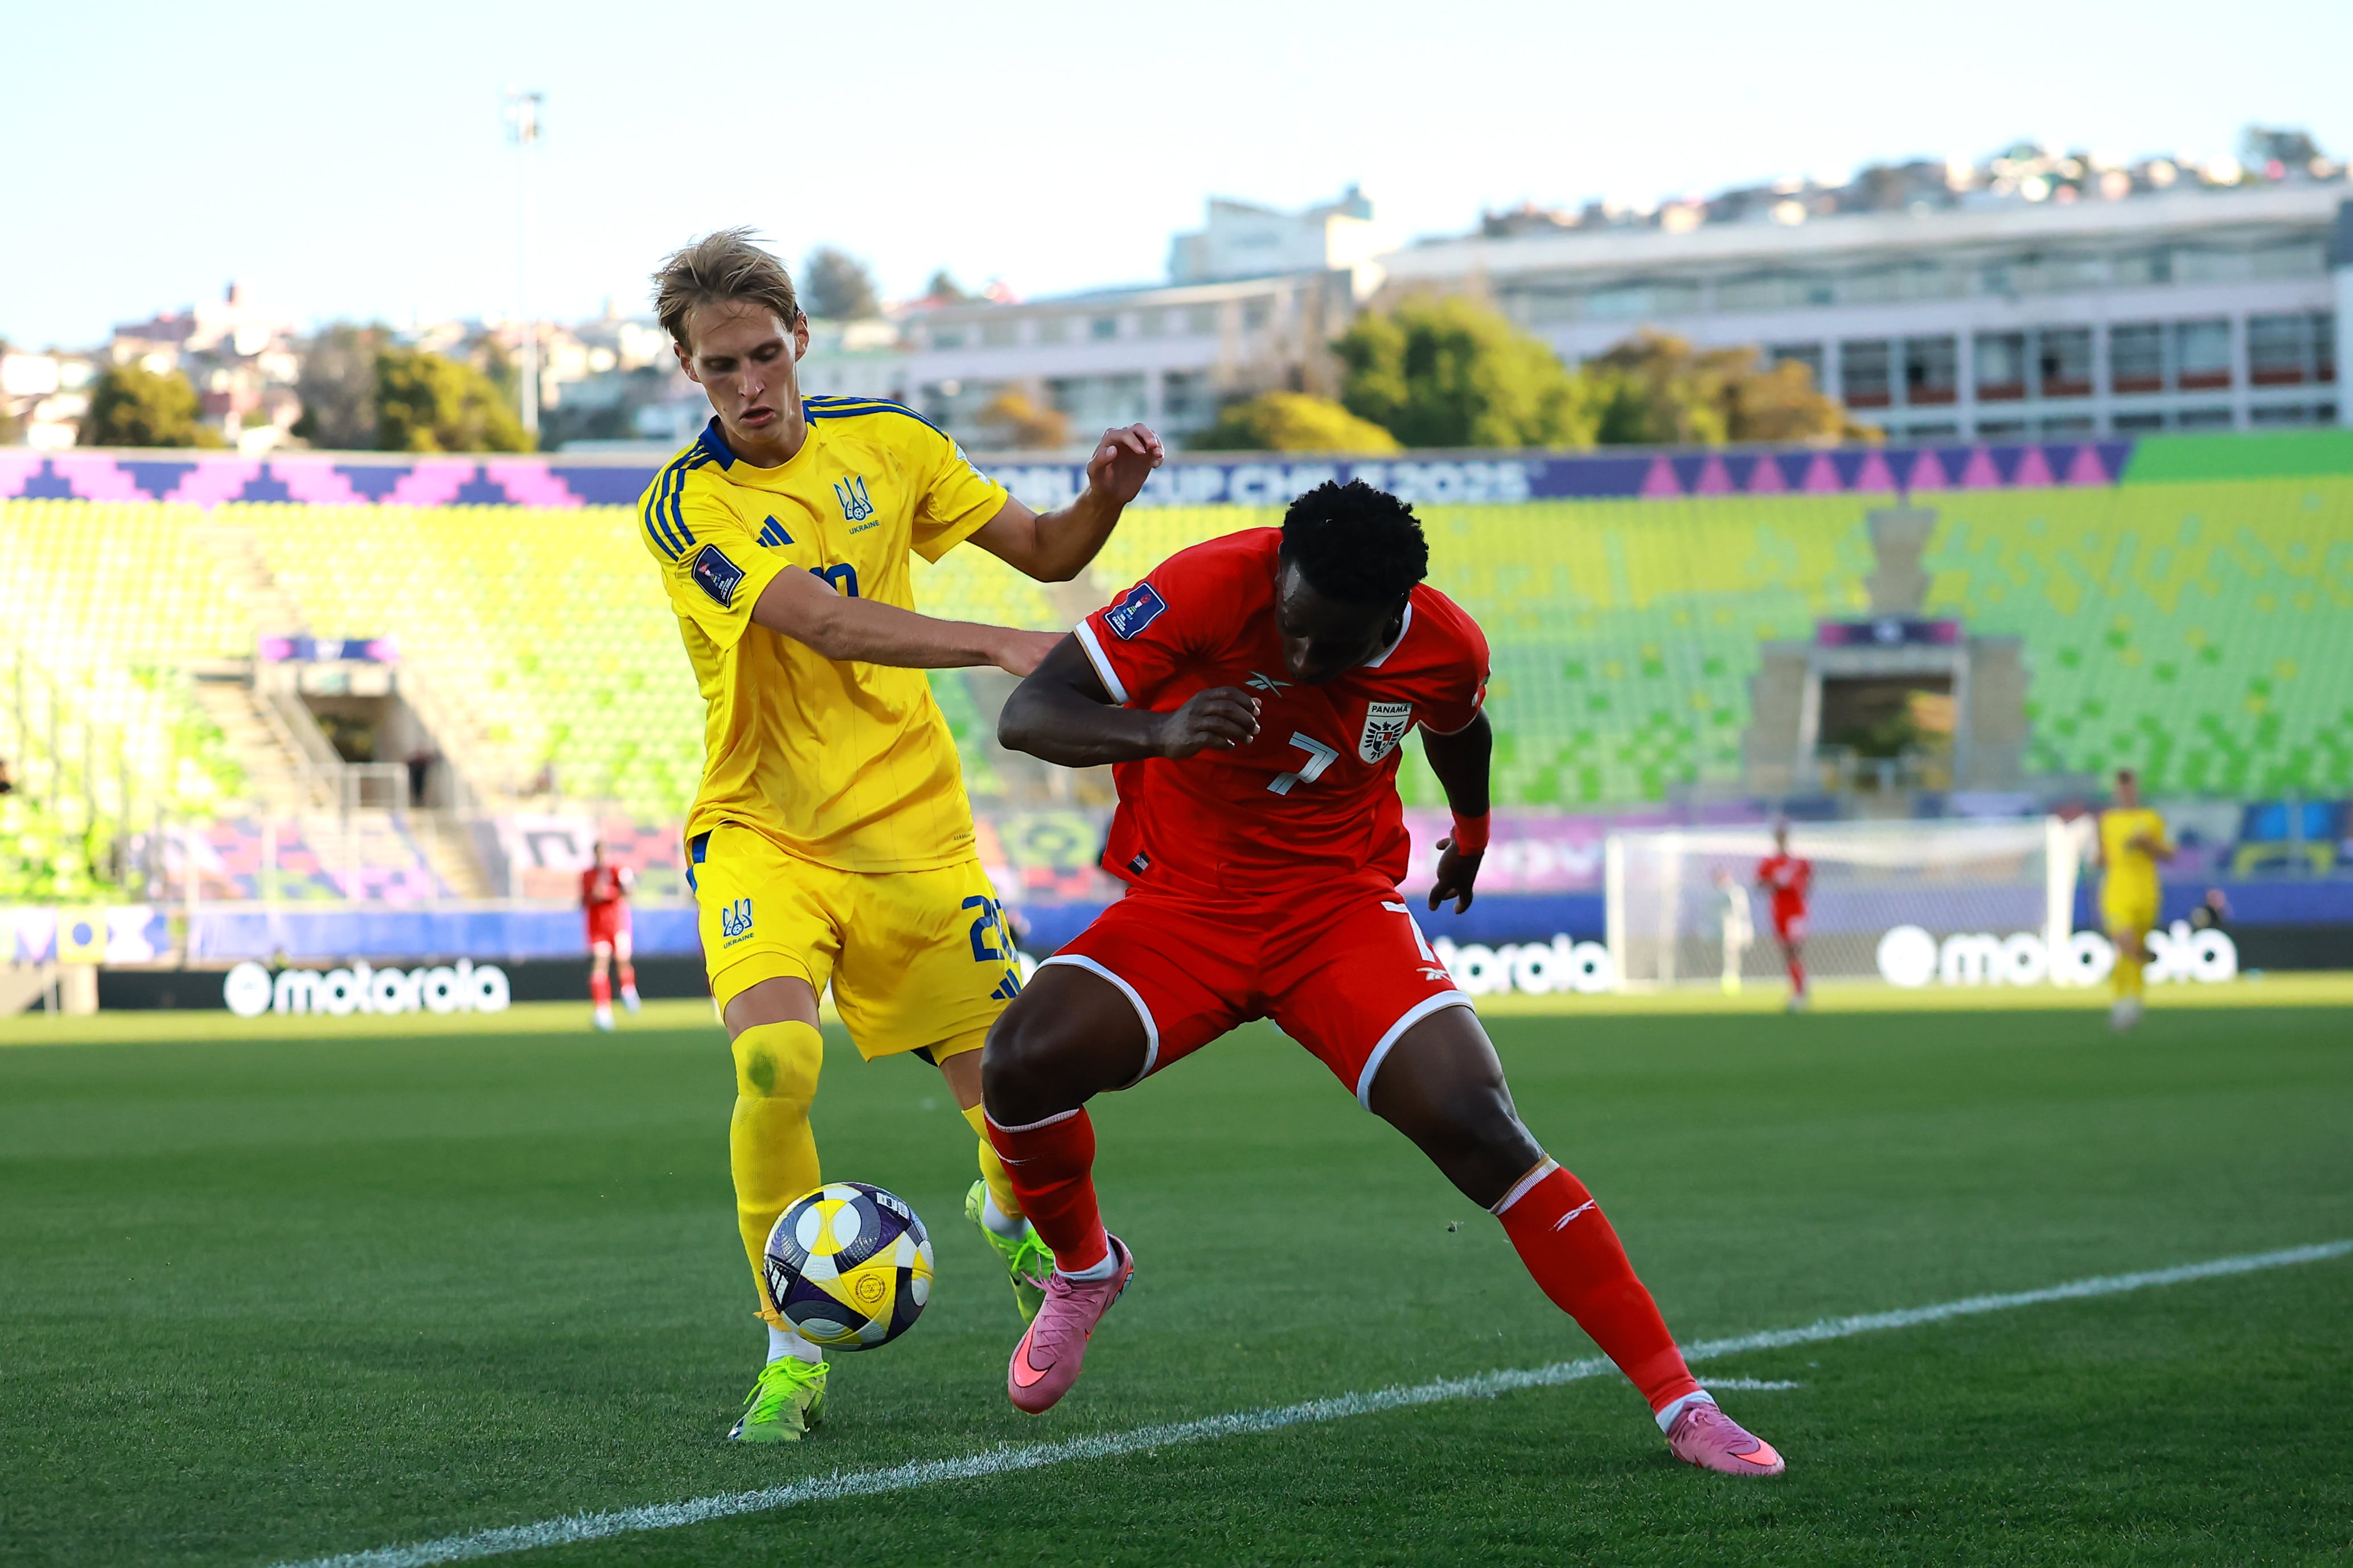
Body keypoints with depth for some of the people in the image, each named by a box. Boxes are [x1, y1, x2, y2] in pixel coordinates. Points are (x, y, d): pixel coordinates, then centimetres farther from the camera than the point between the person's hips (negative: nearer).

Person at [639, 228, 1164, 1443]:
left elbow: (1046, 554, 10)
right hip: (763, 830, -3)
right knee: (773, 1062, -28)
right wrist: (999, 647, -38)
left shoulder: (885, 443, 1)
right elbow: (825, 622, -28)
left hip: (910, 828, 3)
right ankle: (794, 1353, -10)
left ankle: (1009, 1212, 43)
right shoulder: (687, 505, -13)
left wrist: (1104, 498, -12)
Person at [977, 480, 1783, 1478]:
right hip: (1181, 905, 0)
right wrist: (1158, 732, -41)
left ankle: (1680, 1406, -12)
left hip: (1341, 910, 0)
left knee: (1481, 1133, -19)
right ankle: (1083, 1270, 6)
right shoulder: (1213, 588, -21)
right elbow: (1026, 716, -22)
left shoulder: (1446, 653, -12)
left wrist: (1472, 834, 35)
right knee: (1023, 1061, -27)